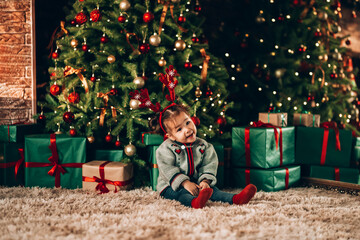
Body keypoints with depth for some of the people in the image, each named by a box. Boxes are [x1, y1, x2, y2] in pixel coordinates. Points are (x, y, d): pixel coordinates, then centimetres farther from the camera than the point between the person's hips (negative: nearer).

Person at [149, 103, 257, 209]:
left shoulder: (203, 145, 5)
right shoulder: (166, 148, -8)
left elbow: (209, 166, 2)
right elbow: (168, 169, -16)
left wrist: (205, 181, -17)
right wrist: (185, 183, -25)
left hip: (195, 182, 4)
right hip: (171, 186, -3)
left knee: (211, 189, -23)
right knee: (181, 193, -35)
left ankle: (235, 198, -44)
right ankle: (194, 202, -67)